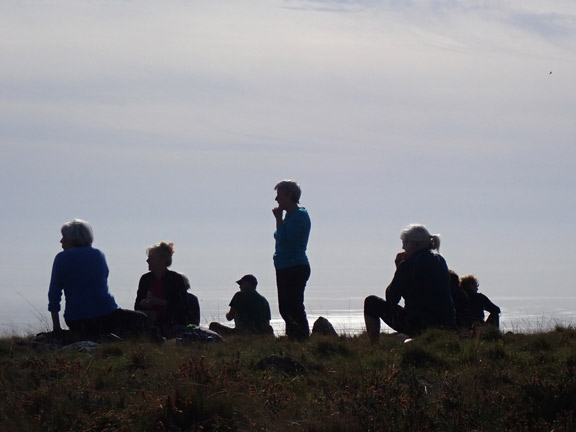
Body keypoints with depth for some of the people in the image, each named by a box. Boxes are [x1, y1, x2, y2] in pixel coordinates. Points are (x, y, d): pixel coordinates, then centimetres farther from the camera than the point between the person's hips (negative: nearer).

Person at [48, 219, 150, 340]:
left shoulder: (62, 258, 1)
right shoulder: (99, 255, 11)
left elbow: (54, 294, -1)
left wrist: (56, 326, 6)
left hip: (76, 320, 0)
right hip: (105, 314, 0)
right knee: (143, 321, 16)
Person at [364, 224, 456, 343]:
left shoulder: (408, 264, -9)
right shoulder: (440, 261, 12)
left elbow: (391, 298, -1)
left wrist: (398, 268, 9)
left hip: (419, 325, -7)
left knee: (371, 302, 9)